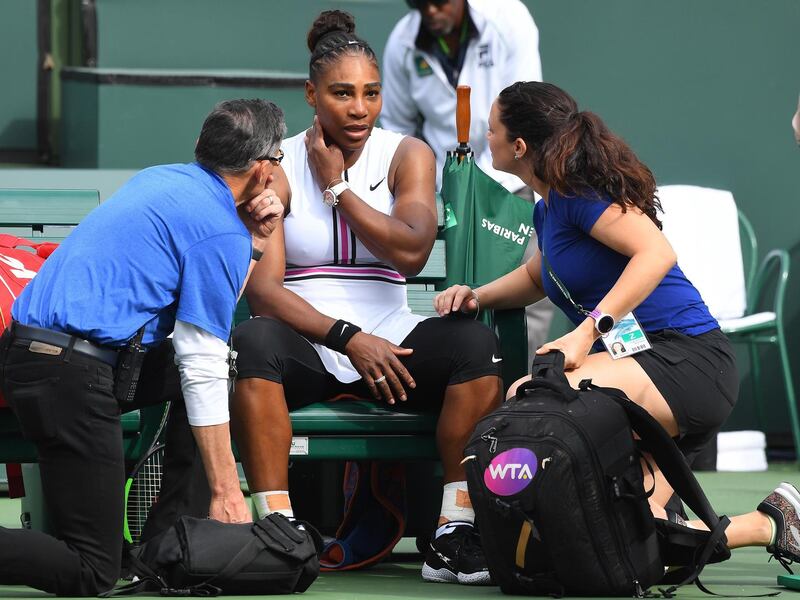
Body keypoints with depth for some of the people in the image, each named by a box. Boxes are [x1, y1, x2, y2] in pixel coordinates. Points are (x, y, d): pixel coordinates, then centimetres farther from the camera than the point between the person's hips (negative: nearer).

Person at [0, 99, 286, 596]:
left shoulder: (162, 180, 17)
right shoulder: (221, 233, -8)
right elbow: (202, 369, -10)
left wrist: (255, 239, 15)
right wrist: (226, 493, -6)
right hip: (72, 375, -10)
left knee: (225, 362, 23)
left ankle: (168, 530, 17)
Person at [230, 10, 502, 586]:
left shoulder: (407, 155, 7)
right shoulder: (277, 167, 1)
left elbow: (411, 252, -11)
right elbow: (262, 289, -9)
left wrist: (336, 187, -7)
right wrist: (348, 338, -20)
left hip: (390, 338, 2)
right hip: (305, 344, -2)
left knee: (476, 342, -28)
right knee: (254, 341, -36)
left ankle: (455, 534, -27)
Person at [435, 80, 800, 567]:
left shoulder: (578, 191, -11)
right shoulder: (548, 210, 18)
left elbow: (657, 253, -25)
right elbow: (538, 276, 39)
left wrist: (587, 331, -32)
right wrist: (477, 296, 19)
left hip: (688, 358, -10)